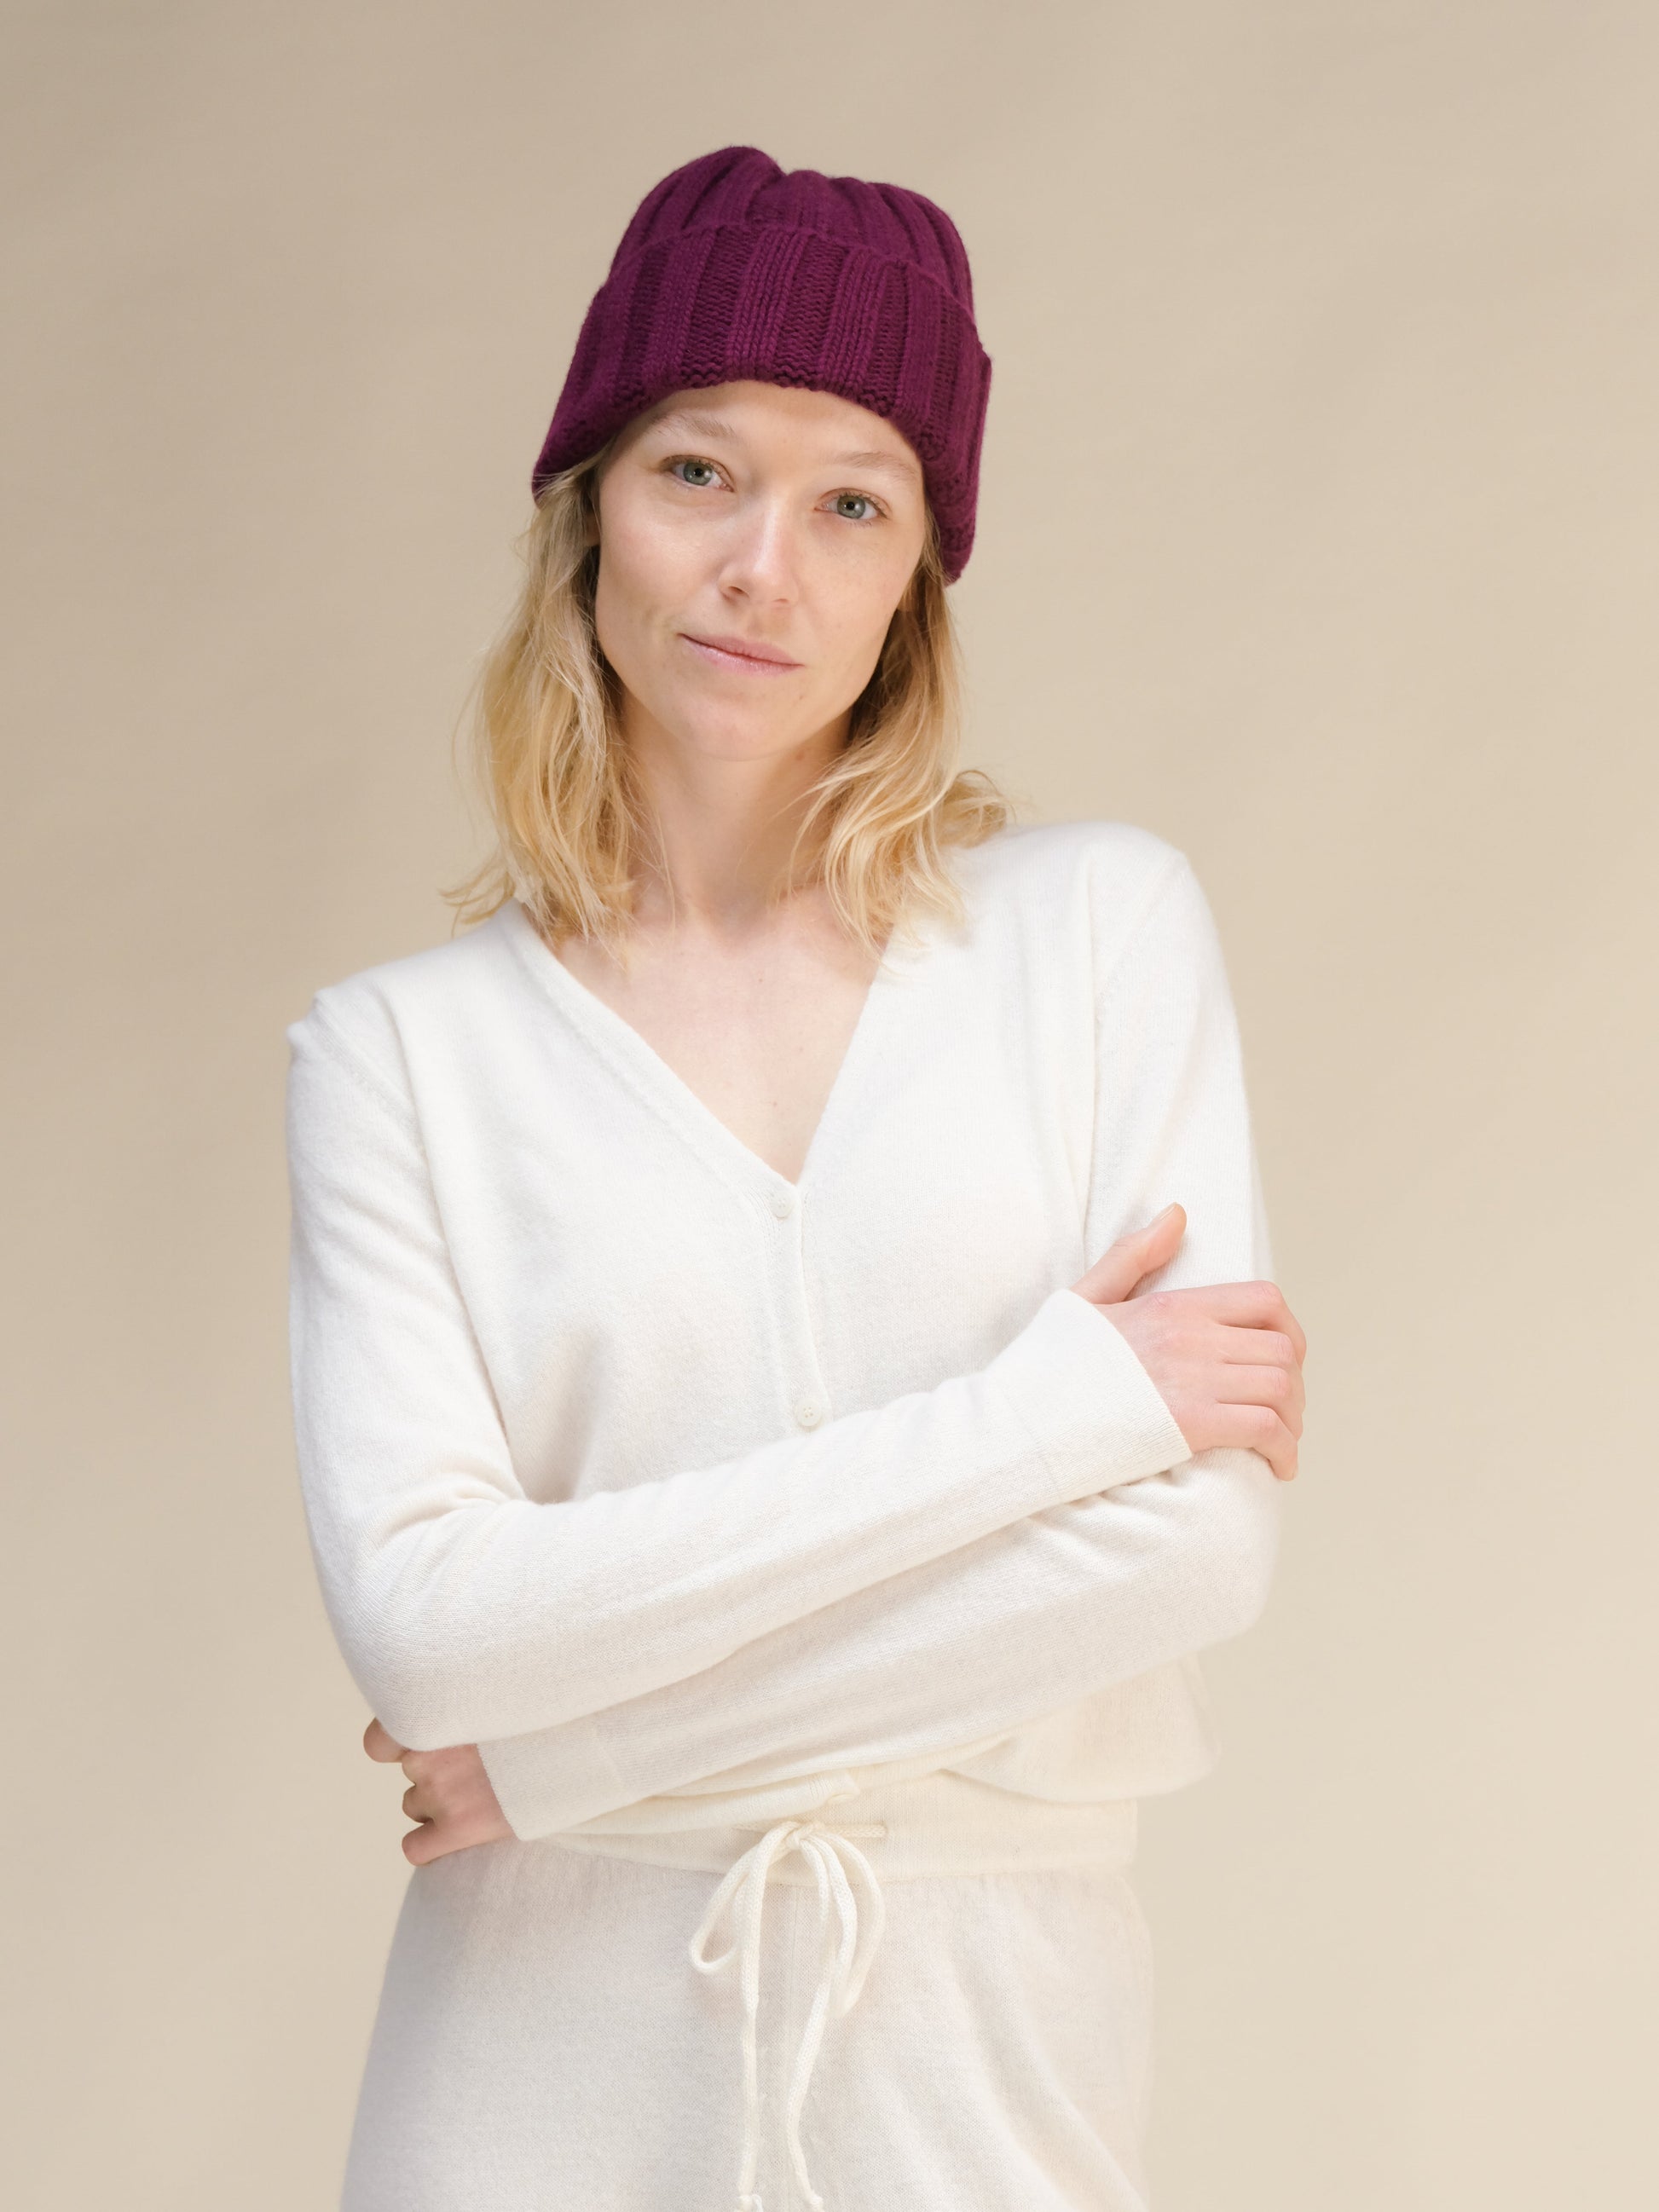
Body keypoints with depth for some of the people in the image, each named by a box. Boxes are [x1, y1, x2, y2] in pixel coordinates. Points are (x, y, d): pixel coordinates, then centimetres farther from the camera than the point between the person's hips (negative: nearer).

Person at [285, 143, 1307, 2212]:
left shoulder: (1099, 921, -2)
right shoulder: (400, 1051, -2)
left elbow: (1208, 1532, -11)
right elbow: (419, 1615, -14)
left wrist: (582, 1743, -11)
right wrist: (1057, 1402, -16)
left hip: (989, 2034, 0)